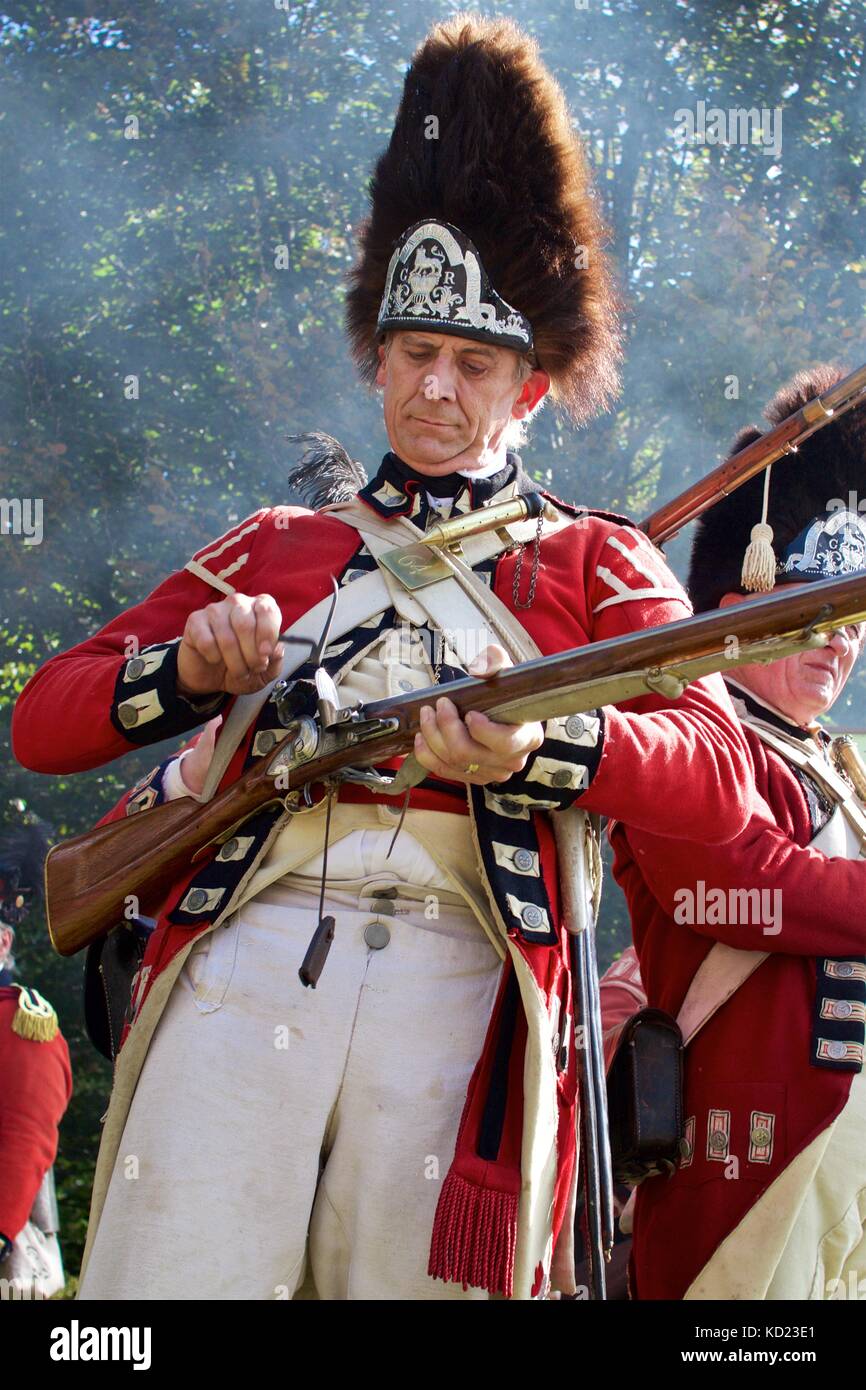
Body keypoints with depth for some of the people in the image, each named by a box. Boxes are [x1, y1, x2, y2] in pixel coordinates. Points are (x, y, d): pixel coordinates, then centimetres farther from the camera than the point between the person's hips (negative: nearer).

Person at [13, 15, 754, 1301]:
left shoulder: (595, 563, 17)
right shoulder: (276, 546, 22)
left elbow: (721, 783, 1)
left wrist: (536, 750, -17)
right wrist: (191, 669, -4)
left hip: (457, 989, -1)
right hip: (245, 964, 1)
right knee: (173, 1277, -11)